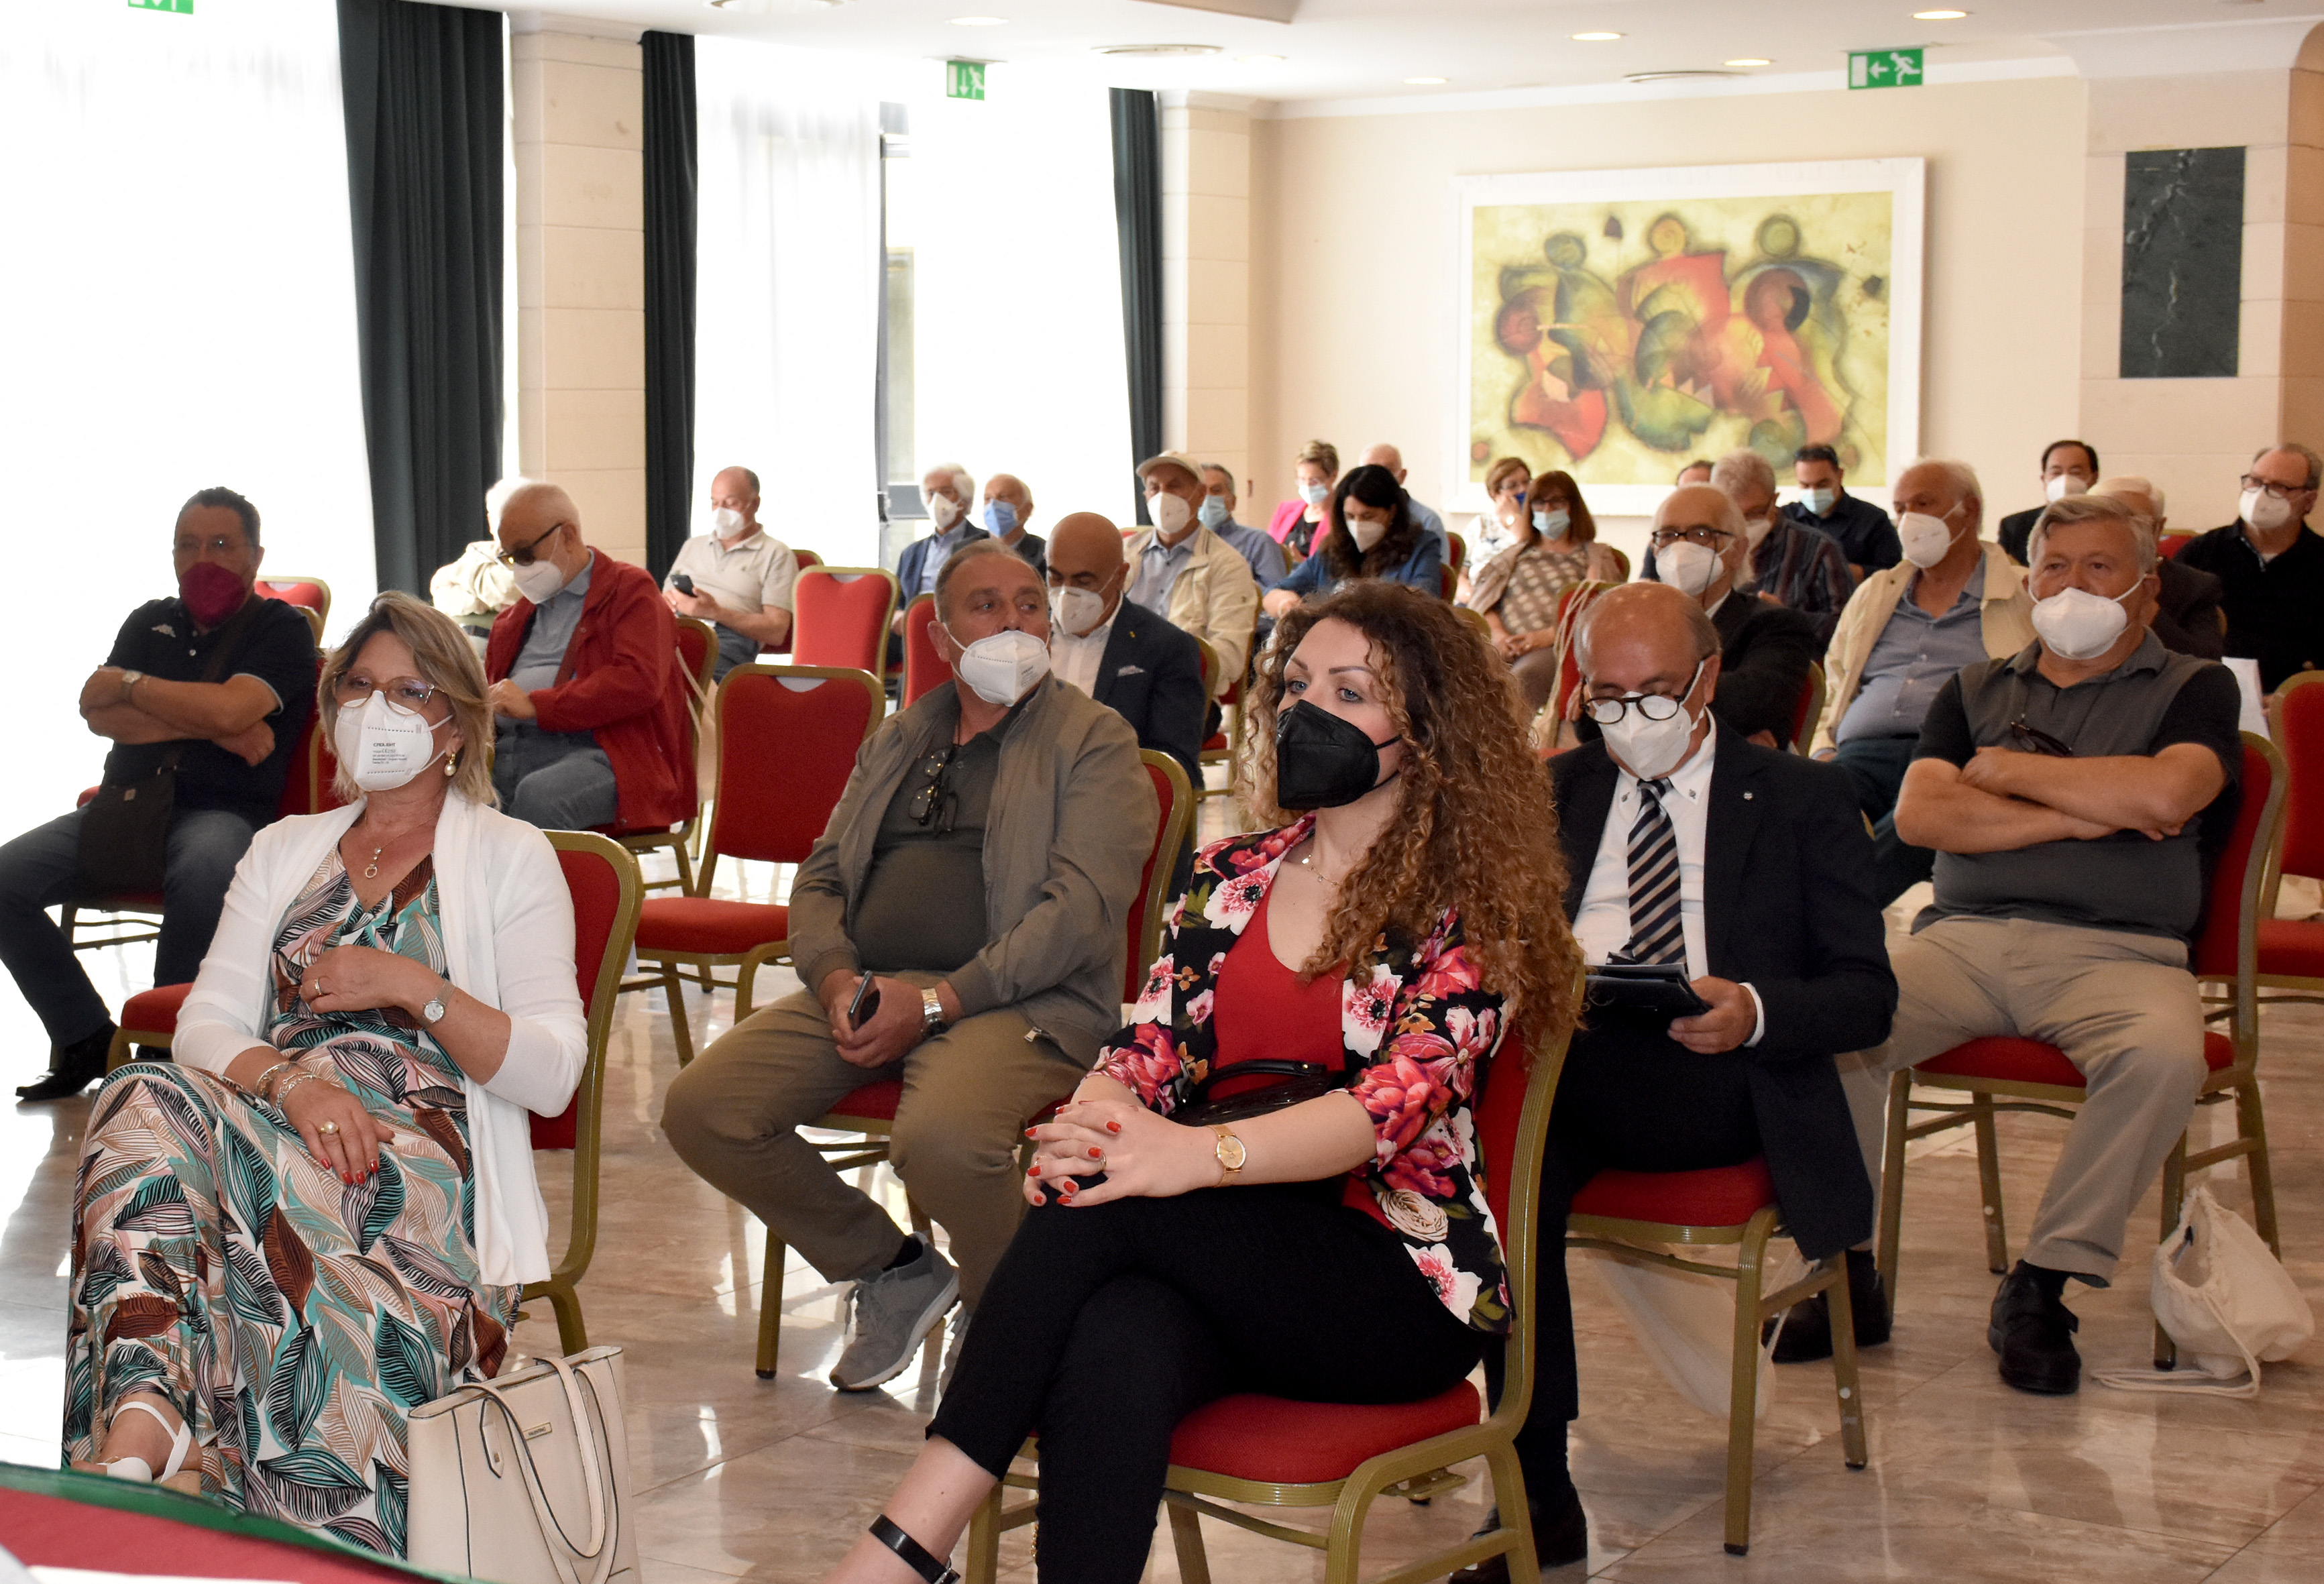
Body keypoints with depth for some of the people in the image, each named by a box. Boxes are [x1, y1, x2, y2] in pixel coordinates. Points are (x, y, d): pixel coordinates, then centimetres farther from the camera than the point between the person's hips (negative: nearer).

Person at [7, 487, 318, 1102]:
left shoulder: (282, 629, 4)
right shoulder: (151, 623, 21)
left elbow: (228, 709, -15)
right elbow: (97, 713, 5)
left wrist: (128, 685, 0)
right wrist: (208, 727, -7)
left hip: (222, 812, -5)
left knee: (202, 875, -41)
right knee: (5, 877, -17)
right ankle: (85, 1038, -5)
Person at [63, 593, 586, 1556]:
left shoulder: (509, 858, 13)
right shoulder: (284, 851, 25)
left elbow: (553, 1075, 2)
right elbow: (202, 1027, 10)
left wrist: (415, 989, -10)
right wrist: (291, 1077, -12)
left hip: (421, 1155, -3)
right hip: (276, 1120, 4)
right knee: (148, 1098, -32)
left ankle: (142, 1423, -39)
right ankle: (139, 1425, -48)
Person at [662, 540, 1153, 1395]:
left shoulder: (1095, 740, 3)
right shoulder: (897, 740, 22)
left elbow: (1081, 909, -9)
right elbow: (819, 880, 20)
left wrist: (936, 1003, -17)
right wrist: (835, 977, -5)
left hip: (1018, 1001, -6)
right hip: (865, 989, 6)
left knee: (941, 1137, -37)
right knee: (700, 1108, -14)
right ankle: (894, 1271, 6)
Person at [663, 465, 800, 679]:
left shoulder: (776, 555, 14)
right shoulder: (693, 546, 34)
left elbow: (776, 632, 3)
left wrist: (715, 612, -9)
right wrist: (668, 602, 3)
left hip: (730, 636, -4)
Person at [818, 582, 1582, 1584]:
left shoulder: (1468, 907, -2)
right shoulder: (1233, 876, 14)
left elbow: (1403, 1096, -19)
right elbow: (1148, 1047, 4)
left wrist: (1201, 1155, -36)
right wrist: (1090, 1120, -22)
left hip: (1400, 1290, -4)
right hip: (1222, 1272, 4)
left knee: (1104, 1201, -30)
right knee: (1116, 1350, -34)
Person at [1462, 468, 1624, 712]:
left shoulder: (1595, 556, 20)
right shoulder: (1517, 554, 33)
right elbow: (1481, 598, 19)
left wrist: (1549, 635, -14)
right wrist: (1496, 632, -5)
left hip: (1559, 646, -3)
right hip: (1506, 644, 3)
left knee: (1522, 678, -40)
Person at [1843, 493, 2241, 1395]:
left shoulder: (2195, 688, 13)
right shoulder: (1978, 691, 22)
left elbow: (2164, 792, -9)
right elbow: (1918, 813, 4)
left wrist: (2007, 772, 3)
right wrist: (2082, 814, -4)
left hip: (2116, 953, -2)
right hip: (1963, 938, 2)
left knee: (2164, 1056, -36)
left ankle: (2040, 1286, -20)